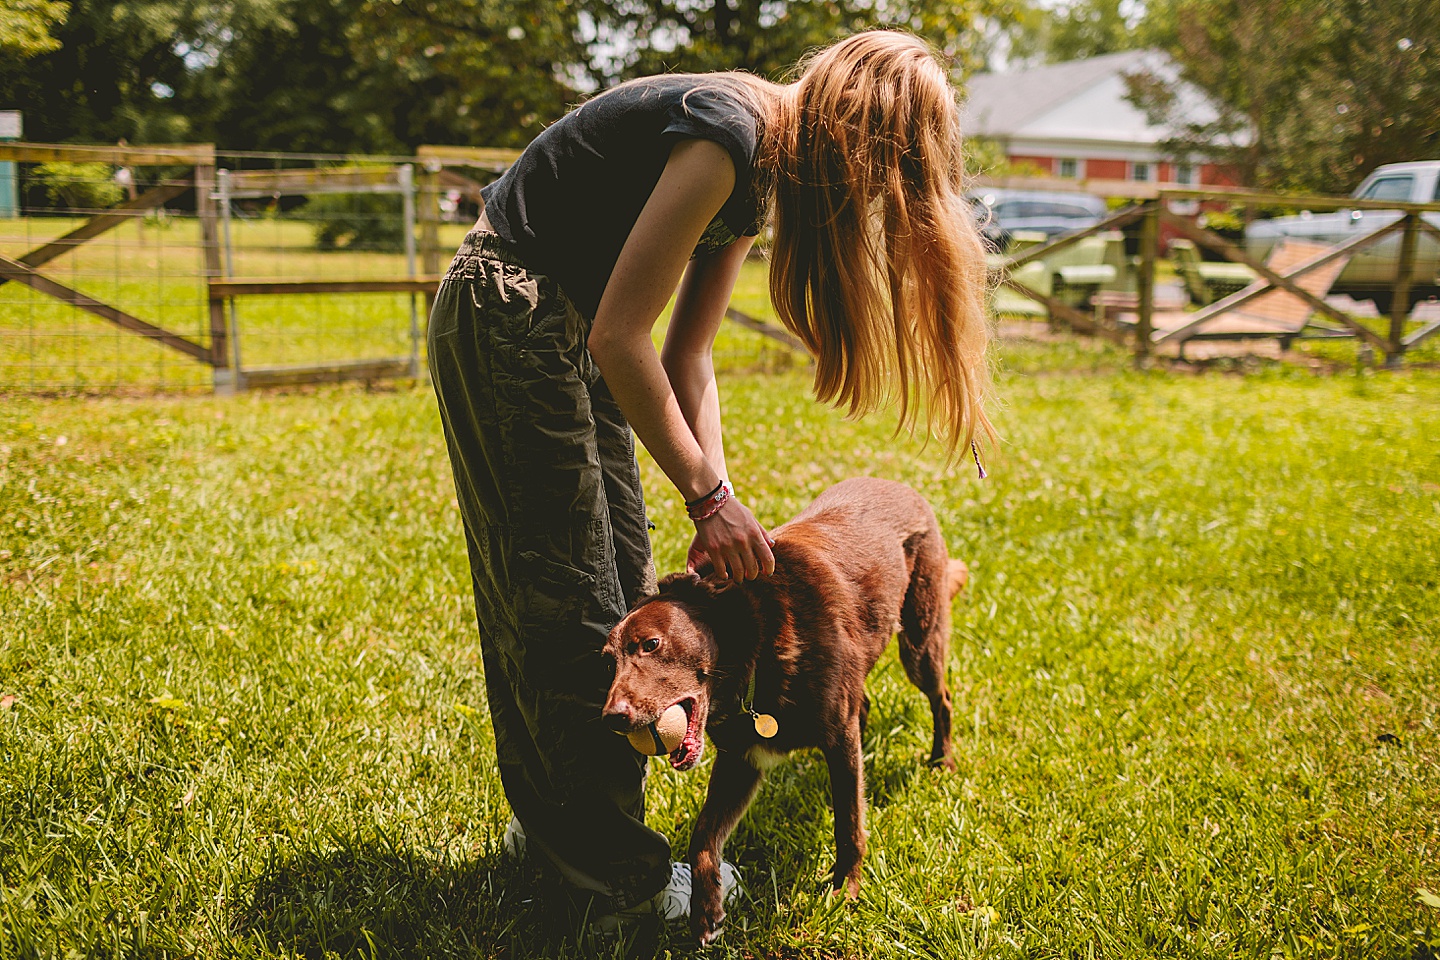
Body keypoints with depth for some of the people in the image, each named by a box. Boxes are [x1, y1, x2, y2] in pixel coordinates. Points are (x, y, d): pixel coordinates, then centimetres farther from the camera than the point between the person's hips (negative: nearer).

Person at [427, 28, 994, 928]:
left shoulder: (762, 168, 7)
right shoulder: (728, 134, -23)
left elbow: (688, 356, 7)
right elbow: (622, 338, -24)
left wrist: (718, 495, -2)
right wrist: (709, 494, -17)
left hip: (564, 327, 10)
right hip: (508, 320, -10)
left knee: (621, 585, 12)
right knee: (570, 595, -4)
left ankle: (551, 819, 26)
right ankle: (613, 871, 9)